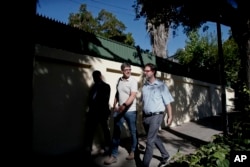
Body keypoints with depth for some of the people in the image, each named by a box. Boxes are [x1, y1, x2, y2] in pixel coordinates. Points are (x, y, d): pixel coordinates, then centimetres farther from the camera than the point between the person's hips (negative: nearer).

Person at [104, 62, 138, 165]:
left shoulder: (133, 81, -10)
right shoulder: (119, 80, 8)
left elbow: (132, 96, -21)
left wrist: (124, 106, -30)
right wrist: (114, 105, 11)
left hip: (130, 111, -4)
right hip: (119, 110, 5)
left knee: (133, 132, 11)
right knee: (116, 133, 5)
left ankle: (133, 151, 32)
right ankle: (113, 155, 15)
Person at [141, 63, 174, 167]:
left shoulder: (161, 86, -9)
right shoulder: (144, 86, 5)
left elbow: (167, 102, -6)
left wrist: (170, 116, -5)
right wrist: (143, 116, 14)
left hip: (156, 116, -6)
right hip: (146, 116, 6)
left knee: (150, 141, -6)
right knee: (154, 137, 19)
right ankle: (165, 155, 41)